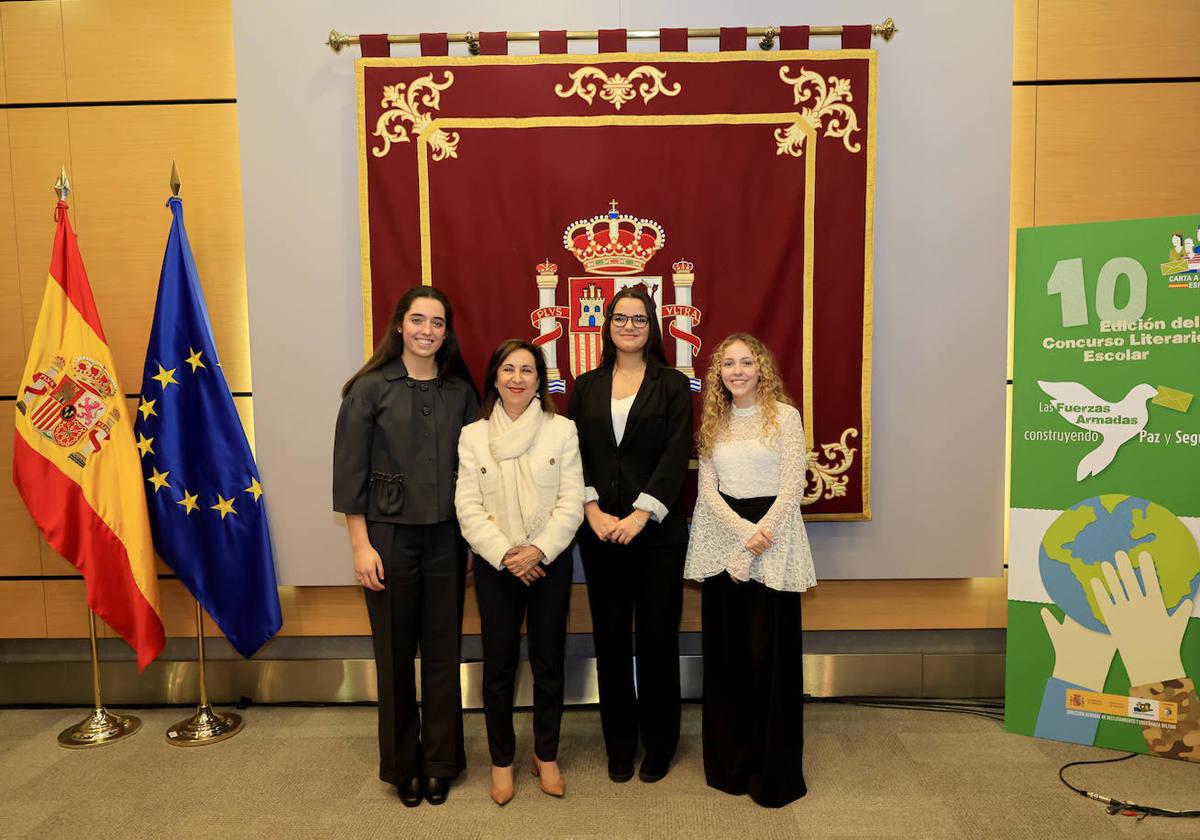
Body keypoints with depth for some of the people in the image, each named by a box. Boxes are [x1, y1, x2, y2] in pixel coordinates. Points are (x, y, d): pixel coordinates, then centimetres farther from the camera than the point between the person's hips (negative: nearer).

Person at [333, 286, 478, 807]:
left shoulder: (460, 390, 6)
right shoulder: (370, 388, -4)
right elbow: (348, 471, -5)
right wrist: (360, 545, -9)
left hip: (447, 534, 3)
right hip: (389, 534, -2)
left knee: (443, 649, 9)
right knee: (395, 652, 8)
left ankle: (440, 762, 26)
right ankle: (402, 764, 28)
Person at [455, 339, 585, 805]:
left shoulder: (562, 430, -2)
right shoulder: (473, 435, 1)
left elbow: (571, 503, -6)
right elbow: (468, 508, -4)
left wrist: (538, 551, -16)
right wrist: (504, 554, -15)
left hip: (550, 562, 0)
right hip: (494, 566, 1)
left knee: (548, 662, 9)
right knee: (499, 665, 9)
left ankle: (546, 755, 28)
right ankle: (501, 760, 26)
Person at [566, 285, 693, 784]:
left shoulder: (672, 385, 2)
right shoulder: (586, 387, 10)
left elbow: (675, 457, -6)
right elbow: (574, 455, 4)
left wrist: (640, 516, -15)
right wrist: (594, 512, -9)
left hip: (658, 531, -2)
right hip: (599, 531, 2)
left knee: (657, 636, 5)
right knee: (610, 639, 9)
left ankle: (658, 743, 23)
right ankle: (619, 744, 25)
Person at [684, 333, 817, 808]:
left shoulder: (785, 416, -3)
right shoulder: (713, 422, 9)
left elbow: (792, 488, -8)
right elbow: (708, 490, 3)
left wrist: (757, 542, -14)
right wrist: (743, 533, -12)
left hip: (772, 542, -3)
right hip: (724, 540, 4)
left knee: (771, 654, 0)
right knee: (726, 653, 9)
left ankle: (774, 772, 16)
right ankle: (730, 762, 25)